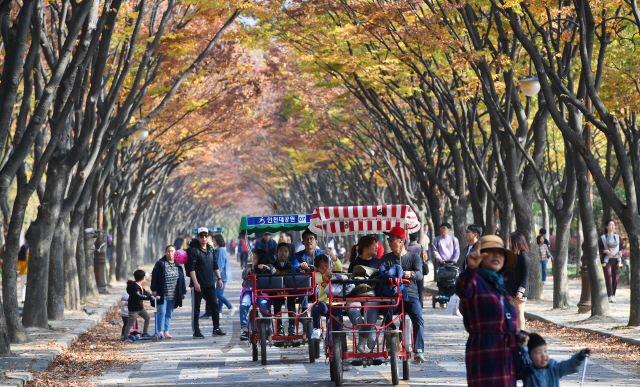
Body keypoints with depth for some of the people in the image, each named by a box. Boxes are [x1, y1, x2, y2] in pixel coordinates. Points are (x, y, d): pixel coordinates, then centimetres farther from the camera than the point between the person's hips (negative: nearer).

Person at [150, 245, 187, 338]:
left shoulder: (178, 265, 9)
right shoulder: (160, 264, -3)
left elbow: (182, 279, 13)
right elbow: (154, 276, -4)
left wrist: (183, 291, 10)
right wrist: (154, 289, -9)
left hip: (173, 295, 4)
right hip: (162, 294, -4)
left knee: (169, 313, 7)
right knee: (161, 312, -6)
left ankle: (166, 331, 12)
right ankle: (160, 331, 1)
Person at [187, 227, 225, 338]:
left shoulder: (211, 249, 13)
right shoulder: (194, 250, -7)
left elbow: (215, 265, 21)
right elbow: (191, 268, -13)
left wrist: (219, 278, 14)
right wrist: (195, 282, -20)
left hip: (210, 284, 6)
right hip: (198, 284, -6)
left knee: (215, 305, 5)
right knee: (196, 308, 0)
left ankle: (216, 329, 14)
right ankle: (196, 331, 6)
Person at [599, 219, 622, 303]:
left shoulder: (618, 237, 14)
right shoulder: (602, 238, 3)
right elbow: (599, 249, 1)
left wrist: (620, 252, -4)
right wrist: (605, 251, -18)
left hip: (616, 260, 4)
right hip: (606, 260, -4)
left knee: (615, 278, -1)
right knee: (608, 277, -13)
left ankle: (613, 295, 9)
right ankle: (610, 296, -19)